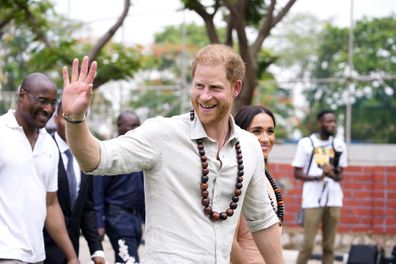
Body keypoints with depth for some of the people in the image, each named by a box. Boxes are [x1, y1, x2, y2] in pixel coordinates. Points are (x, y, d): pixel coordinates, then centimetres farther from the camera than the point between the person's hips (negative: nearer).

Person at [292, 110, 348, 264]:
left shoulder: (339, 145, 9)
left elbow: (340, 175, 12)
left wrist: (334, 175, -12)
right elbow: (297, 173, -1)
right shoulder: (306, 143, -2)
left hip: (333, 199, 4)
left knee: (329, 245, 4)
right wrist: (316, 177, -18)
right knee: (308, 244, -7)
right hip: (313, 200, -4)